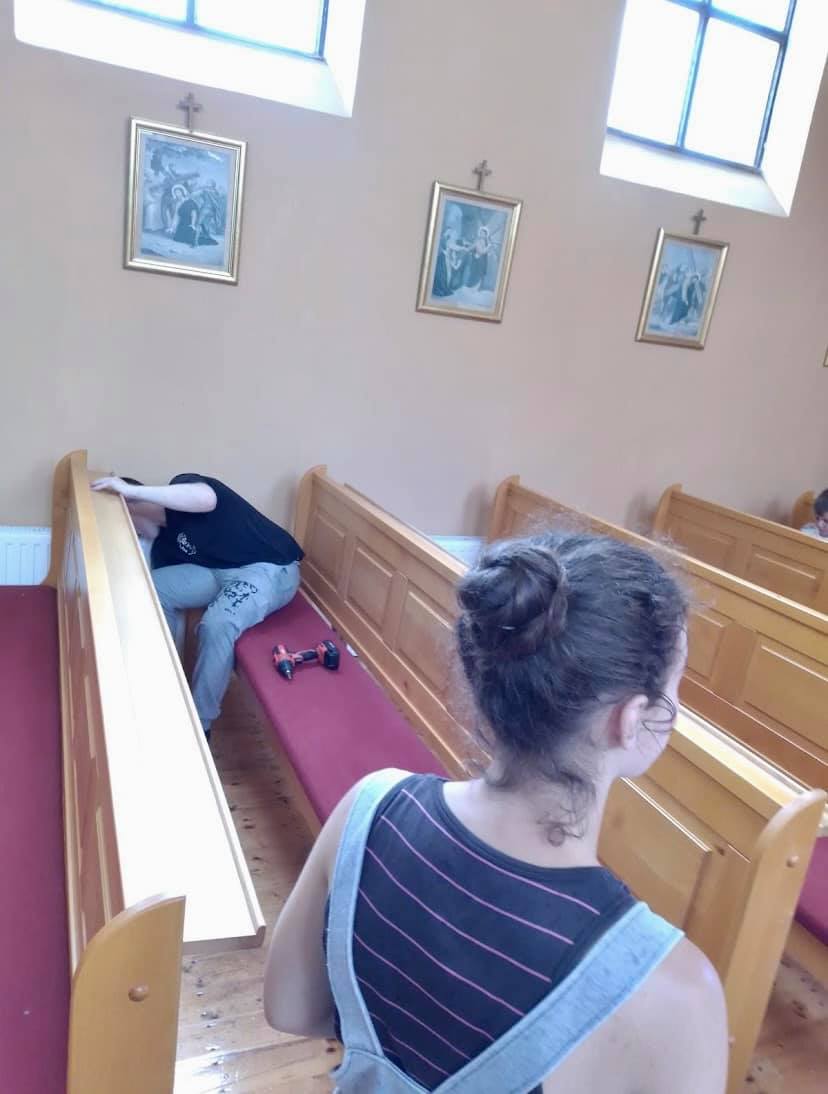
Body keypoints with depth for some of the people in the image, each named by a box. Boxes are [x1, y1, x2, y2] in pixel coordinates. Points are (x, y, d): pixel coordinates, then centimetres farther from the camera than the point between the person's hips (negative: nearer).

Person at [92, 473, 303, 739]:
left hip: (270, 569, -8)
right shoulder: (163, 544, 11)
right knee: (152, 589, -8)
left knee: (215, 625, -32)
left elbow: (206, 499, -37)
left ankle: (200, 724, -14)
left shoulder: (183, 487, -10)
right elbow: (174, 611, 12)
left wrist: (131, 489, -37)